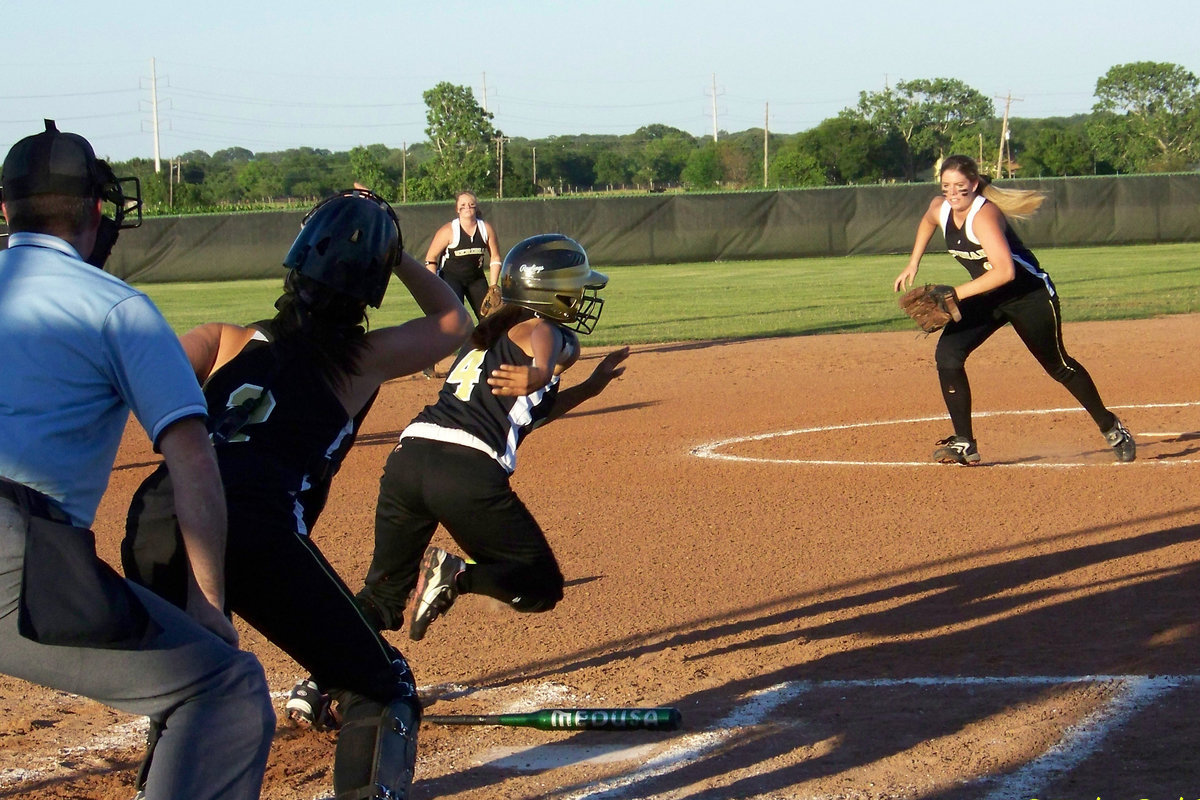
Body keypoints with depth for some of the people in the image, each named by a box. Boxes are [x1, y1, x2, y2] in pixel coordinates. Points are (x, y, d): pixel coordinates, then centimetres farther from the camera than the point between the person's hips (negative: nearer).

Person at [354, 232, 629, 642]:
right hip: (470, 470, -7)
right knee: (541, 586, 9)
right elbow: (543, 338, -19)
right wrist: (542, 373, -40)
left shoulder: (487, 333, 30)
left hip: (407, 455, 7)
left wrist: (590, 386, 42)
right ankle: (458, 577, -16)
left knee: (383, 594, 16)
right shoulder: (557, 337, 8)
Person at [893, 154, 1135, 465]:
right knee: (948, 354, -13)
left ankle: (1110, 428, 27)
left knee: (1058, 366, 6)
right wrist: (912, 266, 12)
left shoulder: (984, 215, -31)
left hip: (1030, 294, -7)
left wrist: (955, 294, -40)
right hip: (986, 296, 7)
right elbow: (927, 223, 20)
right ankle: (965, 445, -9)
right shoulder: (939, 209, -8)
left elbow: (1005, 271, -42)